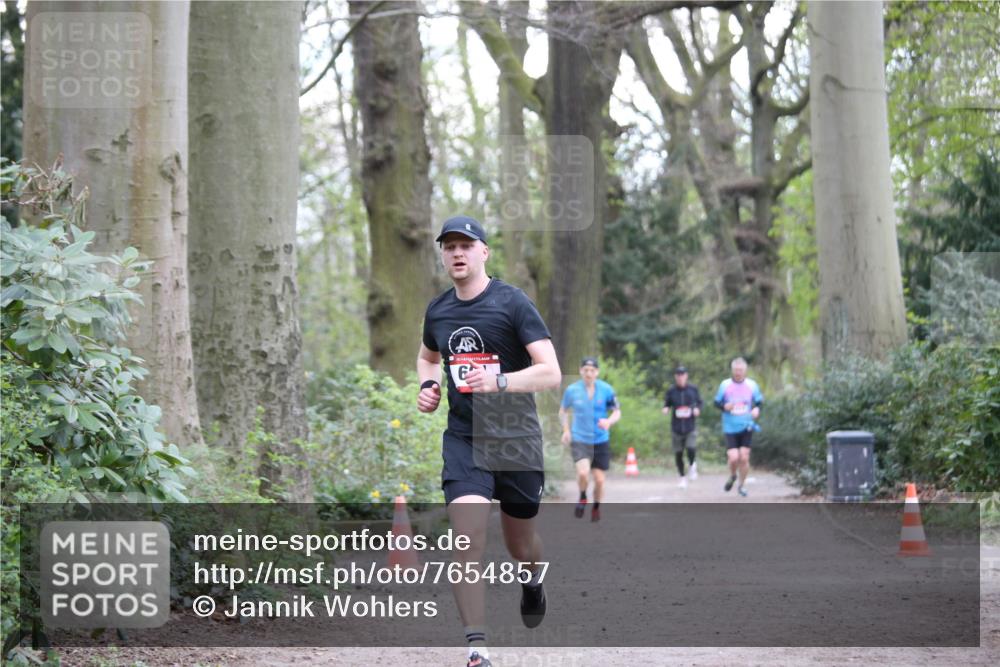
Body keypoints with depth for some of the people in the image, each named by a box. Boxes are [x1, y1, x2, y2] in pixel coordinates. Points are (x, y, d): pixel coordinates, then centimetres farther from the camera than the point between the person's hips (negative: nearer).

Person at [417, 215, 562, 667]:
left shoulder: (512, 303, -10)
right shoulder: (438, 311, 6)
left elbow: (551, 373, -16)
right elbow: (427, 357, 29)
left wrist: (499, 381, -30)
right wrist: (427, 386, 6)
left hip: (515, 439, -2)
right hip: (462, 439, 2)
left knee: (520, 545, 14)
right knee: (467, 543, -16)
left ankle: (532, 580, 52)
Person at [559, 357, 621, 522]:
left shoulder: (606, 390, -4)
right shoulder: (572, 390, -3)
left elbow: (617, 412, 3)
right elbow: (563, 411, 12)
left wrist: (609, 421, -19)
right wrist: (566, 430, -2)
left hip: (601, 441, 1)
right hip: (579, 440, -1)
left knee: (599, 480, 4)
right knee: (583, 472, -24)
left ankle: (596, 508, 32)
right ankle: (582, 498, 7)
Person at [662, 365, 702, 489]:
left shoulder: (693, 389, 0)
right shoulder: (671, 391, 0)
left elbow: (699, 402, 12)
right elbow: (667, 404, 11)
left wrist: (697, 410, -8)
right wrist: (666, 409, -11)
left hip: (691, 426, -1)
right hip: (676, 427, 1)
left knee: (691, 448, -19)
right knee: (678, 453, 5)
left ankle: (692, 465, 15)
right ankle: (682, 477, 25)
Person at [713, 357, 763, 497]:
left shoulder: (752, 385, 0)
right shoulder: (725, 385, -2)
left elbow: (759, 401, 9)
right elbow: (717, 402, 6)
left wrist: (757, 409, -14)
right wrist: (724, 407, -16)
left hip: (746, 428, 1)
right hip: (730, 428, -1)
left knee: (744, 458, -2)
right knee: (733, 458, -12)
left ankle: (741, 485, 17)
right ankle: (732, 476, 21)